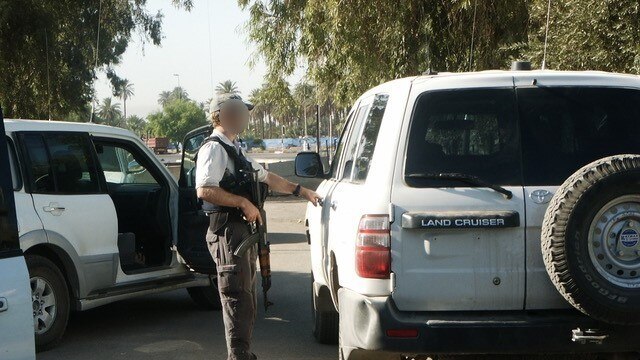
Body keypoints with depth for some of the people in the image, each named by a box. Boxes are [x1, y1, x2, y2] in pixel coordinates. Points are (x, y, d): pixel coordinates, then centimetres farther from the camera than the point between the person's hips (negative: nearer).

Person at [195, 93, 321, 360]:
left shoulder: (235, 149, 22)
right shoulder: (214, 149, -10)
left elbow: (266, 177, 30)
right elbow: (205, 190, -23)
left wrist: (302, 191, 29)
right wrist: (243, 203, -22)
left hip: (244, 230, 10)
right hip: (227, 230, -10)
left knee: (247, 295, 13)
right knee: (237, 295, -12)